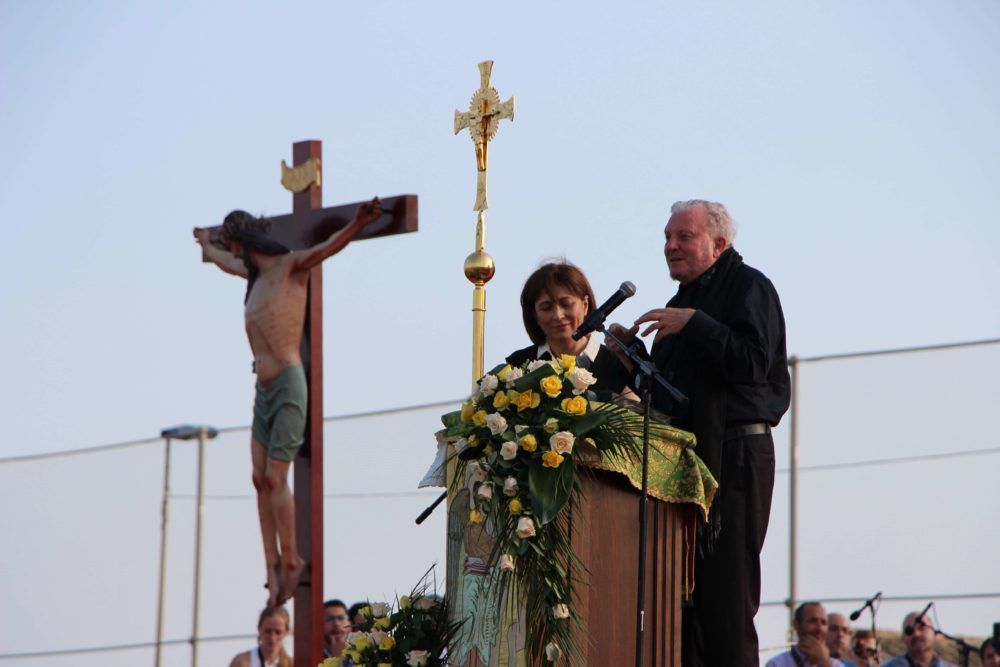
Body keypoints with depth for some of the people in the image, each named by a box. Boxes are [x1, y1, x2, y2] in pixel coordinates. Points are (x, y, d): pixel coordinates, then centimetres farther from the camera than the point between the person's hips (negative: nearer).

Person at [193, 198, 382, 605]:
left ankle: (290, 560, 1)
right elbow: (226, 263, 43)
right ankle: (272, 564, 1)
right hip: (263, 389, 8)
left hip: (288, 385, -8)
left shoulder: (291, 267, -5)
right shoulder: (254, 275, 19)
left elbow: (329, 247, -25)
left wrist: (357, 225, -44)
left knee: (275, 477, -9)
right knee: (260, 478, 0)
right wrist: (206, 246, 63)